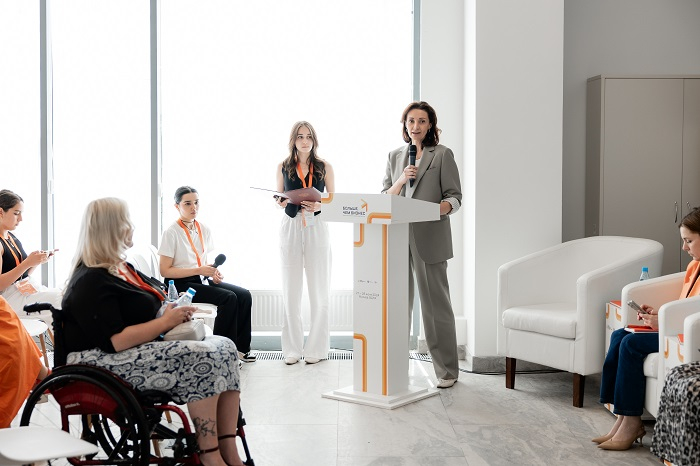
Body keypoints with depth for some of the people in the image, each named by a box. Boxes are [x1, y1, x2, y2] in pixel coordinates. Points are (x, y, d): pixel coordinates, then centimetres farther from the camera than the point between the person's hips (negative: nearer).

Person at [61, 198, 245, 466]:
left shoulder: (119, 268, 17)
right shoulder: (92, 282, -15)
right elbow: (116, 341, -24)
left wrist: (174, 311, 7)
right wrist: (166, 322, -16)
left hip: (149, 345, 10)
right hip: (108, 364, -10)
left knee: (225, 348, -9)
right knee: (205, 359, -26)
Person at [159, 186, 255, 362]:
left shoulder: (204, 230, 11)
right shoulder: (171, 233, -10)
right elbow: (165, 270, -13)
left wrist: (213, 271, -4)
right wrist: (199, 270, -19)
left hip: (201, 280, 7)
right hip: (181, 284, -7)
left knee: (244, 295, -11)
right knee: (229, 298, -25)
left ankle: (240, 347, -2)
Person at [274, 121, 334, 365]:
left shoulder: (324, 167, 4)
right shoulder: (283, 167, 8)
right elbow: (279, 199, 14)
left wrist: (319, 206, -13)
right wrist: (281, 202, -8)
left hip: (316, 228, -1)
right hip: (290, 228, 1)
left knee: (319, 289, 0)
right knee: (291, 289, 2)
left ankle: (316, 347, 9)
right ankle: (292, 348, 10)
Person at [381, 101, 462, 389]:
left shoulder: (442, 155, 4)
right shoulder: (395, 156, 16)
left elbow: (455, 196, -1)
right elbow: (385, 198, 13)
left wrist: (439, 209, -22)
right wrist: (401, 180, -6)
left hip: (429, 238, -4)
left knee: (436, 304, -1)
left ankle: (447, 370, 8)